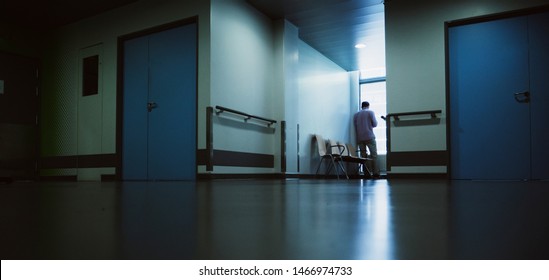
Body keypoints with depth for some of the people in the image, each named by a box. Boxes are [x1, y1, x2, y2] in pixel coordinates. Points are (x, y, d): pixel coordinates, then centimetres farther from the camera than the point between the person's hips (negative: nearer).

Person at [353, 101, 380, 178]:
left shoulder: (356, 114, 11)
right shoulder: (370, 112, 2)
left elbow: (355, 126, 11)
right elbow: (375, 124, 1)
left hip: (359, 138, 4)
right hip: (369, 137, -4)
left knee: (363, 156, 6)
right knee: (373, 155, -2)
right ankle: (375, 173, -10)